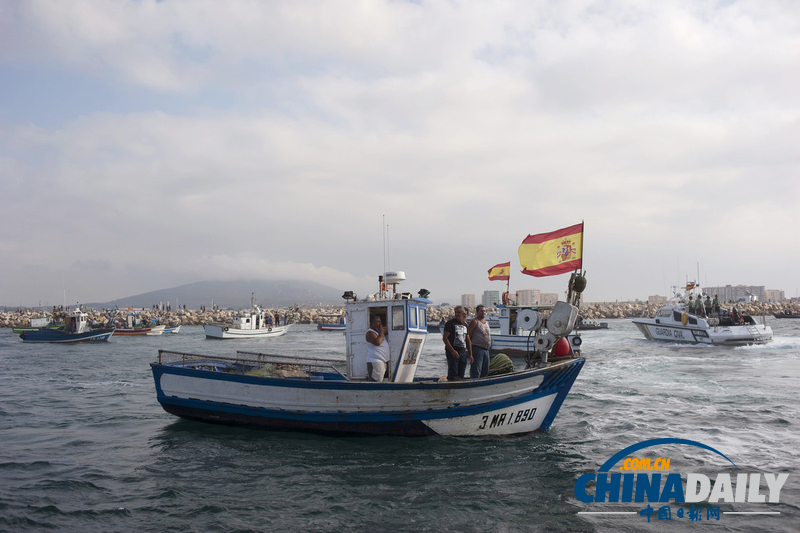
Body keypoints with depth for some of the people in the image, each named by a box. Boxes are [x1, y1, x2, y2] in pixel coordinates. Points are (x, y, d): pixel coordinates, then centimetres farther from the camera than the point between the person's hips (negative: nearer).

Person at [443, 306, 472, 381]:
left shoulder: (465, 324, 17)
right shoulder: (450, 323, -5)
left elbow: (467, 340, 21)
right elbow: (445, 338, -11)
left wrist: (470, 354, 15)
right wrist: (452, 351, -17)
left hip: (463, 352, 7)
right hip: (453, 352, -7)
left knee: (460, 375, 7)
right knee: (452, 375, -7)